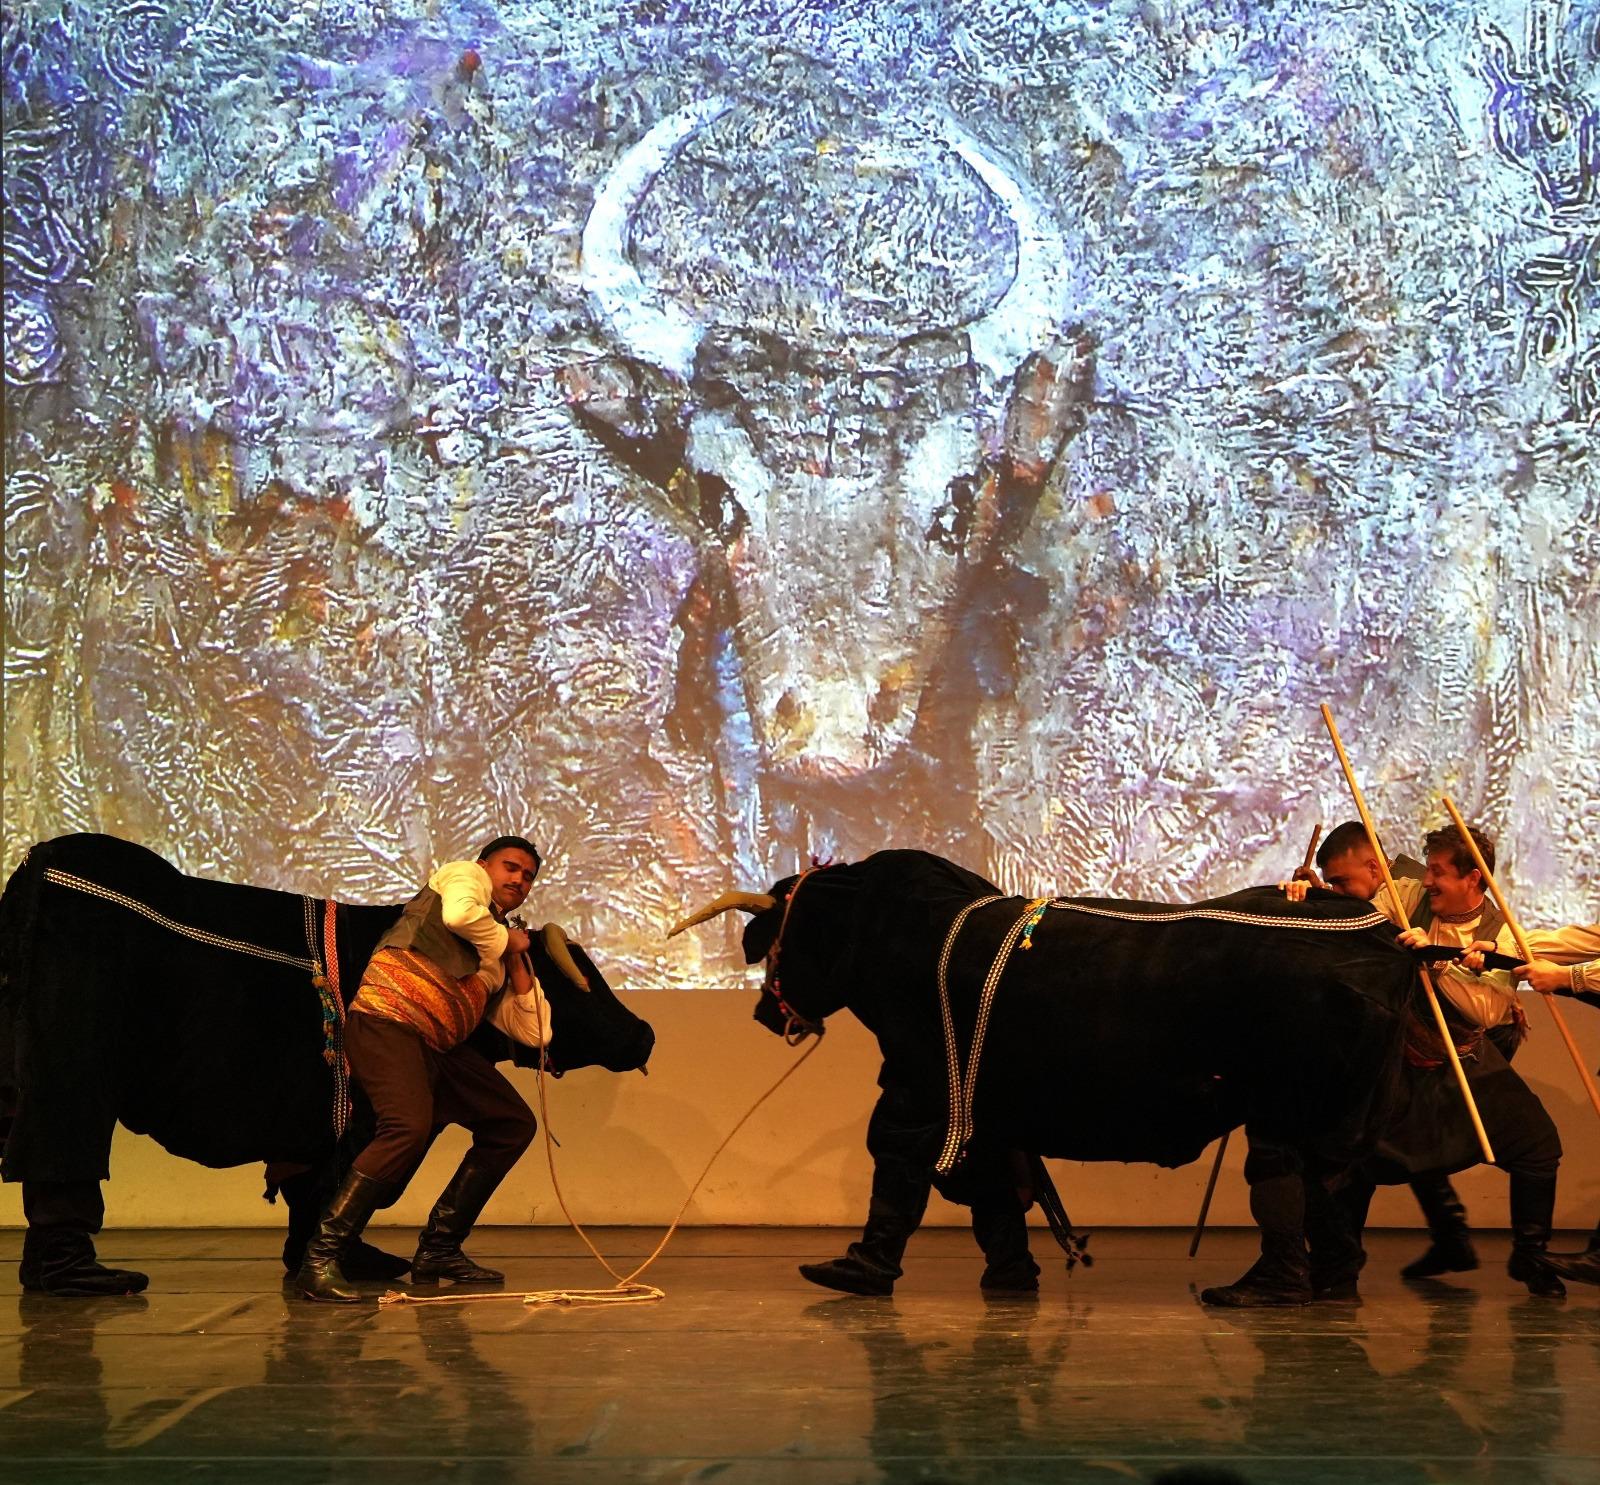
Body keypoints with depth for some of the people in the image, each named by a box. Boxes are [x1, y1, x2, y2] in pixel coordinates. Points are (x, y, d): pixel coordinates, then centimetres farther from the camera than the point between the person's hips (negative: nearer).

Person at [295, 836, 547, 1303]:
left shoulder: (497, 964, 28)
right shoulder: (465, 875, 9)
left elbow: (537, 1032, 23)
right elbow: (459, 914, -18)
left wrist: (518, 962, 15)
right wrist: (506, 939, 0)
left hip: (439, 1048, 9)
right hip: (388, 1022, -9)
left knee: (513, 1124, 9)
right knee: (409, 1127, -29)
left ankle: (438, 1250, 11)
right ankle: (319, 1259, -26)